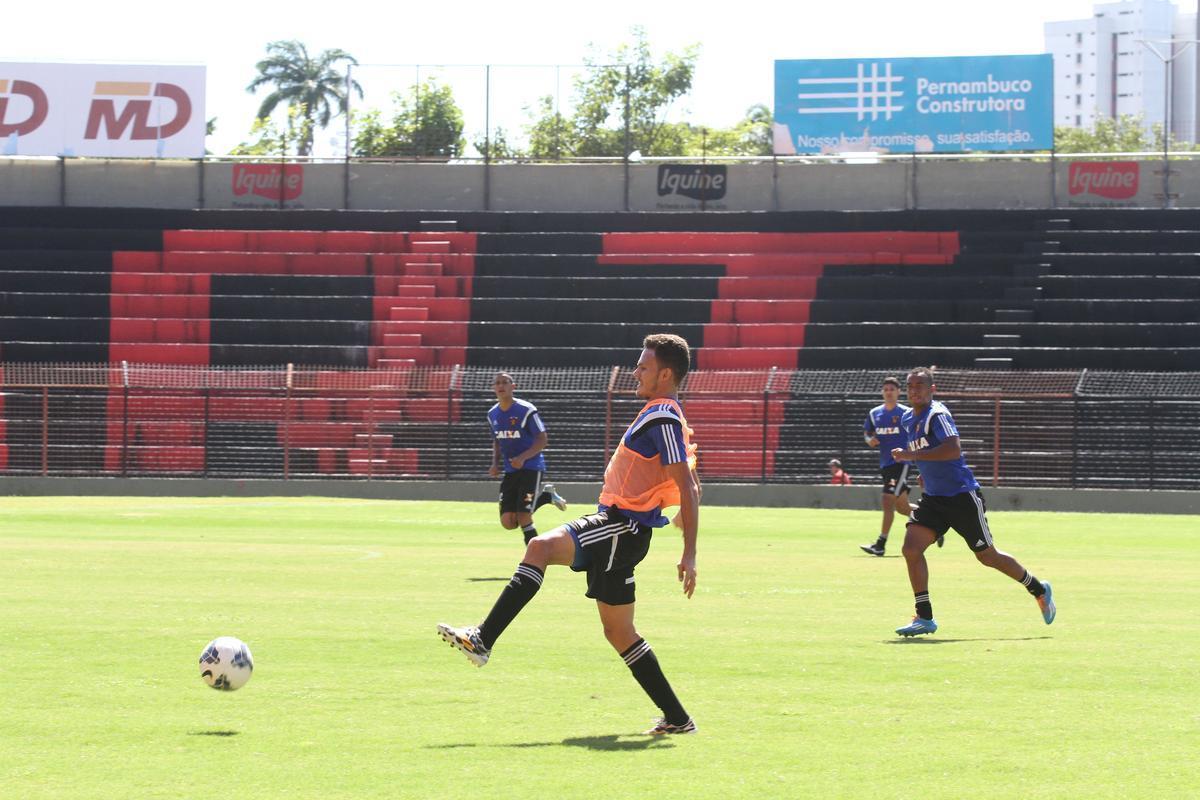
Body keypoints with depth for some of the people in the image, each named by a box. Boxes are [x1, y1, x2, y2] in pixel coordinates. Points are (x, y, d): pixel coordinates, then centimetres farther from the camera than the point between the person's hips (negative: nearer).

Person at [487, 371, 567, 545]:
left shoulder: (526, 410, -13)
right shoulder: (492, 414, 7)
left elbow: (542, 439, -13)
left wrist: (523, 457, -25)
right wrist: (495, 463, 3)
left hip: (531, 468, -6)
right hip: (510, 471, 6)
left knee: (523, 518, -15)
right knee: (508, 522, -2)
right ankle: (545, 495, 20)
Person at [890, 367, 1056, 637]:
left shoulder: (937, 415, -17)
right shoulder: (908, 419, 10)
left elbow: (953, 449, -32)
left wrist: (912, 455, -32)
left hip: (962, 495, -7)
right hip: (933, 497, 7)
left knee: (987, 556, 5)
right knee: (911, 548, -12)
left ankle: (1039, 590, 27)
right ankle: (924, 617, -6)